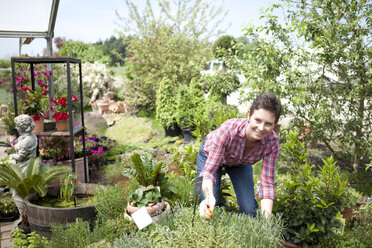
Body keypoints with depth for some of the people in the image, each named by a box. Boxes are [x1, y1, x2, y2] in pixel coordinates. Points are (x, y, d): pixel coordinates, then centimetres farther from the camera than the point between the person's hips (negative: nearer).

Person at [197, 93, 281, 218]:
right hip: (210, 155, -2)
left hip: (240, 162, 3)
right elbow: (209, 170, -42)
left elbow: (267, 183, -32)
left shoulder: (273, 142, -34)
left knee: (249, 211, -6)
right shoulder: (228, 129, -44)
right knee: (210, 209, -11)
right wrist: (209, 197, -62)